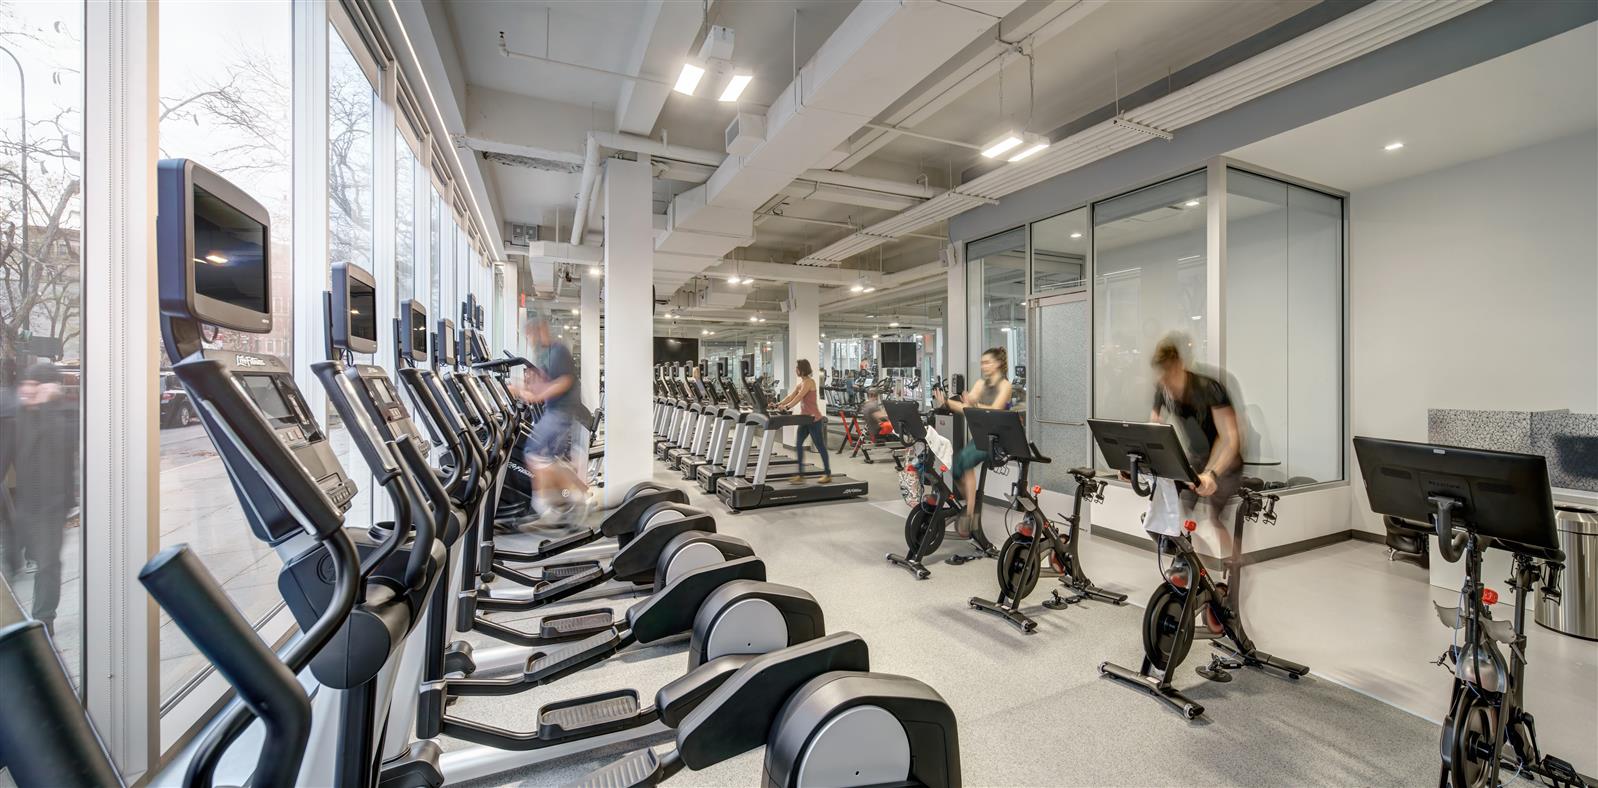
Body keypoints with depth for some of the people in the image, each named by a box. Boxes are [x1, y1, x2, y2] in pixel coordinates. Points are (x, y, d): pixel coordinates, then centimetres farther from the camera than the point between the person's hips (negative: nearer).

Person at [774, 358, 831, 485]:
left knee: (820, 446, 0)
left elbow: (799, 397, -26)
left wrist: (787, 407, -35)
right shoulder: (800, 383, 14)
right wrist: (778, 404, -4)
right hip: (805, 418, 9)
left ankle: (828, 474, 11)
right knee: (798, 445, 3)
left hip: (814, 419, -9)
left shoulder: (809, 381, -14)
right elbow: (791, 396, 8)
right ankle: (800, 475, 8)